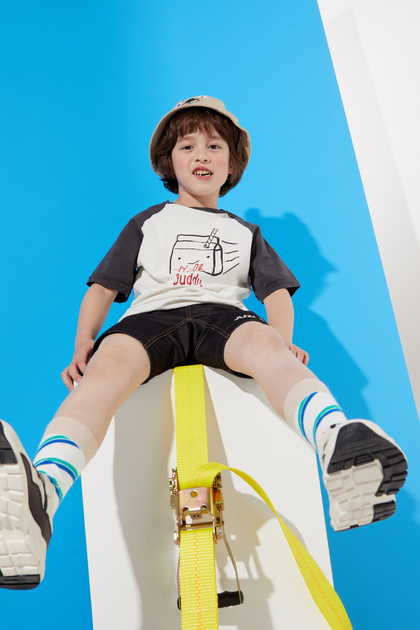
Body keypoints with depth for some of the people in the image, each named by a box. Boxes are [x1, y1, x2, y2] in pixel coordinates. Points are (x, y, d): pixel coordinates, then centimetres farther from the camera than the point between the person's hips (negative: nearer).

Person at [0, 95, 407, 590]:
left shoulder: (244, 231, 33)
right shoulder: (148, 222, 29)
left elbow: (276, 293, 22)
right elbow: (102, 288, 20)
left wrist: (284, 343, -1)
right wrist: (83, 342, 1)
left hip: (222, 314, 1)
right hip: (152, 315, 0)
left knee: (265, 344, -36)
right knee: (110, 360, -36)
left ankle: (342, 457, -62)